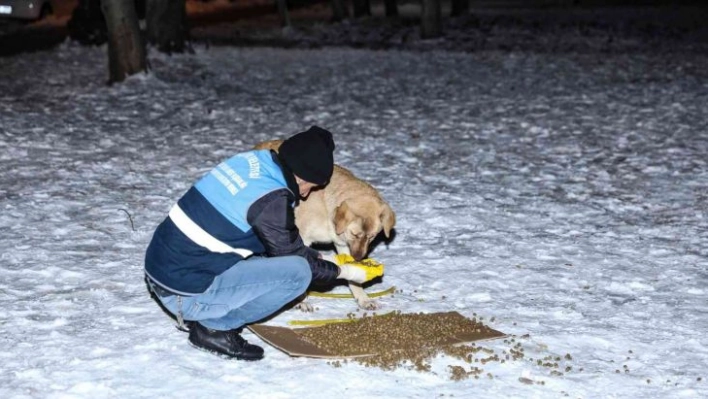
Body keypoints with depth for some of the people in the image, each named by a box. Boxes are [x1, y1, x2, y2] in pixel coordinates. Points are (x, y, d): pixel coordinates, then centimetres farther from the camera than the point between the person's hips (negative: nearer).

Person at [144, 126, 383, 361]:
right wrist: (343, 272, 8)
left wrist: (316, 257, 21)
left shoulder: (251, 160, 5)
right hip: (184, 293, -9)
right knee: (298, 273, -13)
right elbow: (292, 257, -5)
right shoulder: (270, 199, -20)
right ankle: (215, 327, -4)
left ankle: (199, 315, 13)